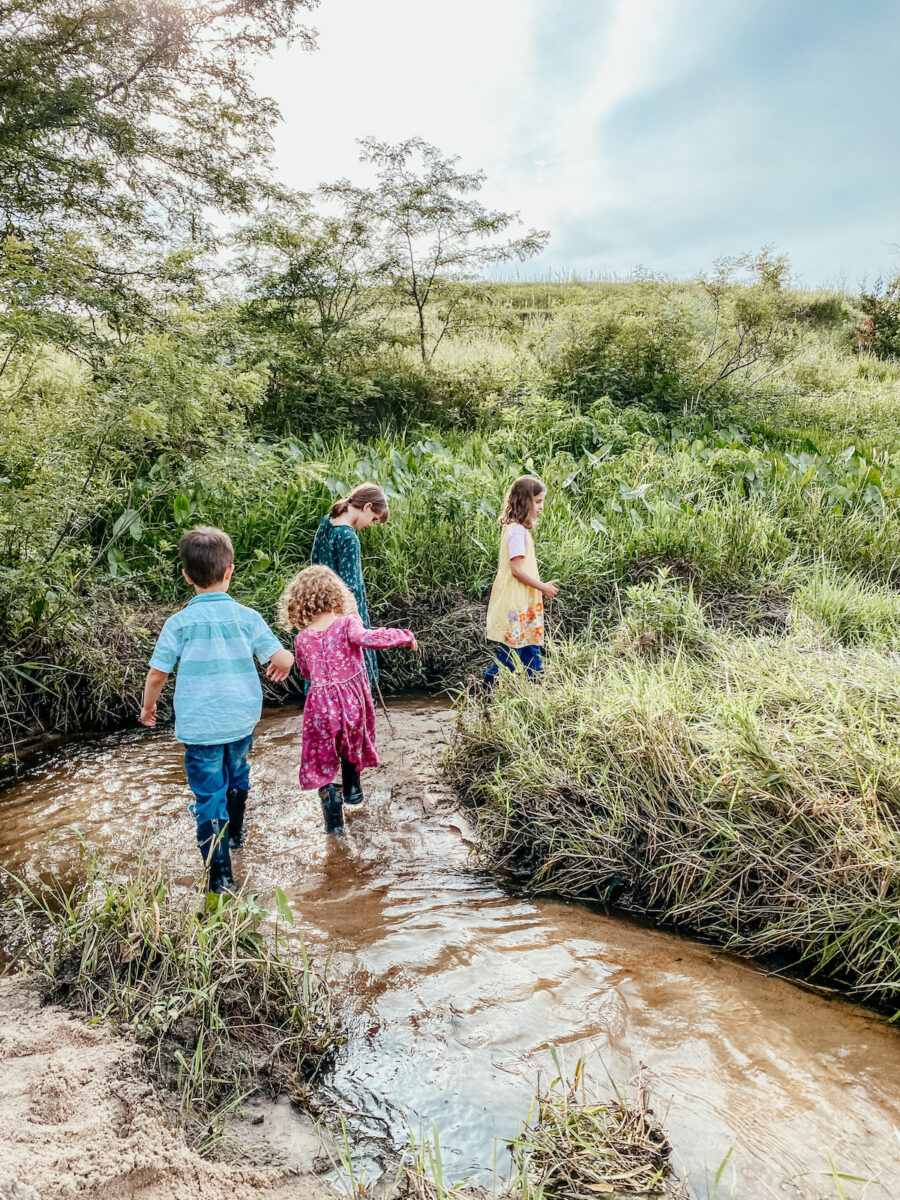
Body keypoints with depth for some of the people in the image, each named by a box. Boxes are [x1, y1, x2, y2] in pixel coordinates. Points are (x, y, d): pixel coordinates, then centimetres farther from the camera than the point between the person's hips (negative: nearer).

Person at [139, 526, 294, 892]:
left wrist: (148, 706, 13)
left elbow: (157, 673, -6)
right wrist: (281, 668, 14)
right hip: (242, 719, 3)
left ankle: (220, 876, 1)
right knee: (236, 776, 27)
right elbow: (282, 659, -10)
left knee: (209, 795, 2)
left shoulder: (179, 623, -10)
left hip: (199, 725, -3)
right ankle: (234, 835, 51)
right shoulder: (246, 617, -7)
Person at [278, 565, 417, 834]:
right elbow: (367, 639, -31)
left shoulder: (301, 639, -3)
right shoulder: (347, 623, -13)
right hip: (352, 698, 1)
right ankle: (352, 790, 47)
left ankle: (334, 818, 7)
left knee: (322, 760, 11)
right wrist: (404, 636, -22)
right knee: (352, 745, 28)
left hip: (321, 705, 0)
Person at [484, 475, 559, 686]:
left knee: (532, 654, 12)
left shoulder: (520, 529, 15)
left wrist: (541, 586, 11)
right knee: (507, 657, -5)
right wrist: (543, 587, -11)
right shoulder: (517, 531, -15)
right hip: (514, 606, -10)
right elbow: (517, 569, -19)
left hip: (524, 605, 10)